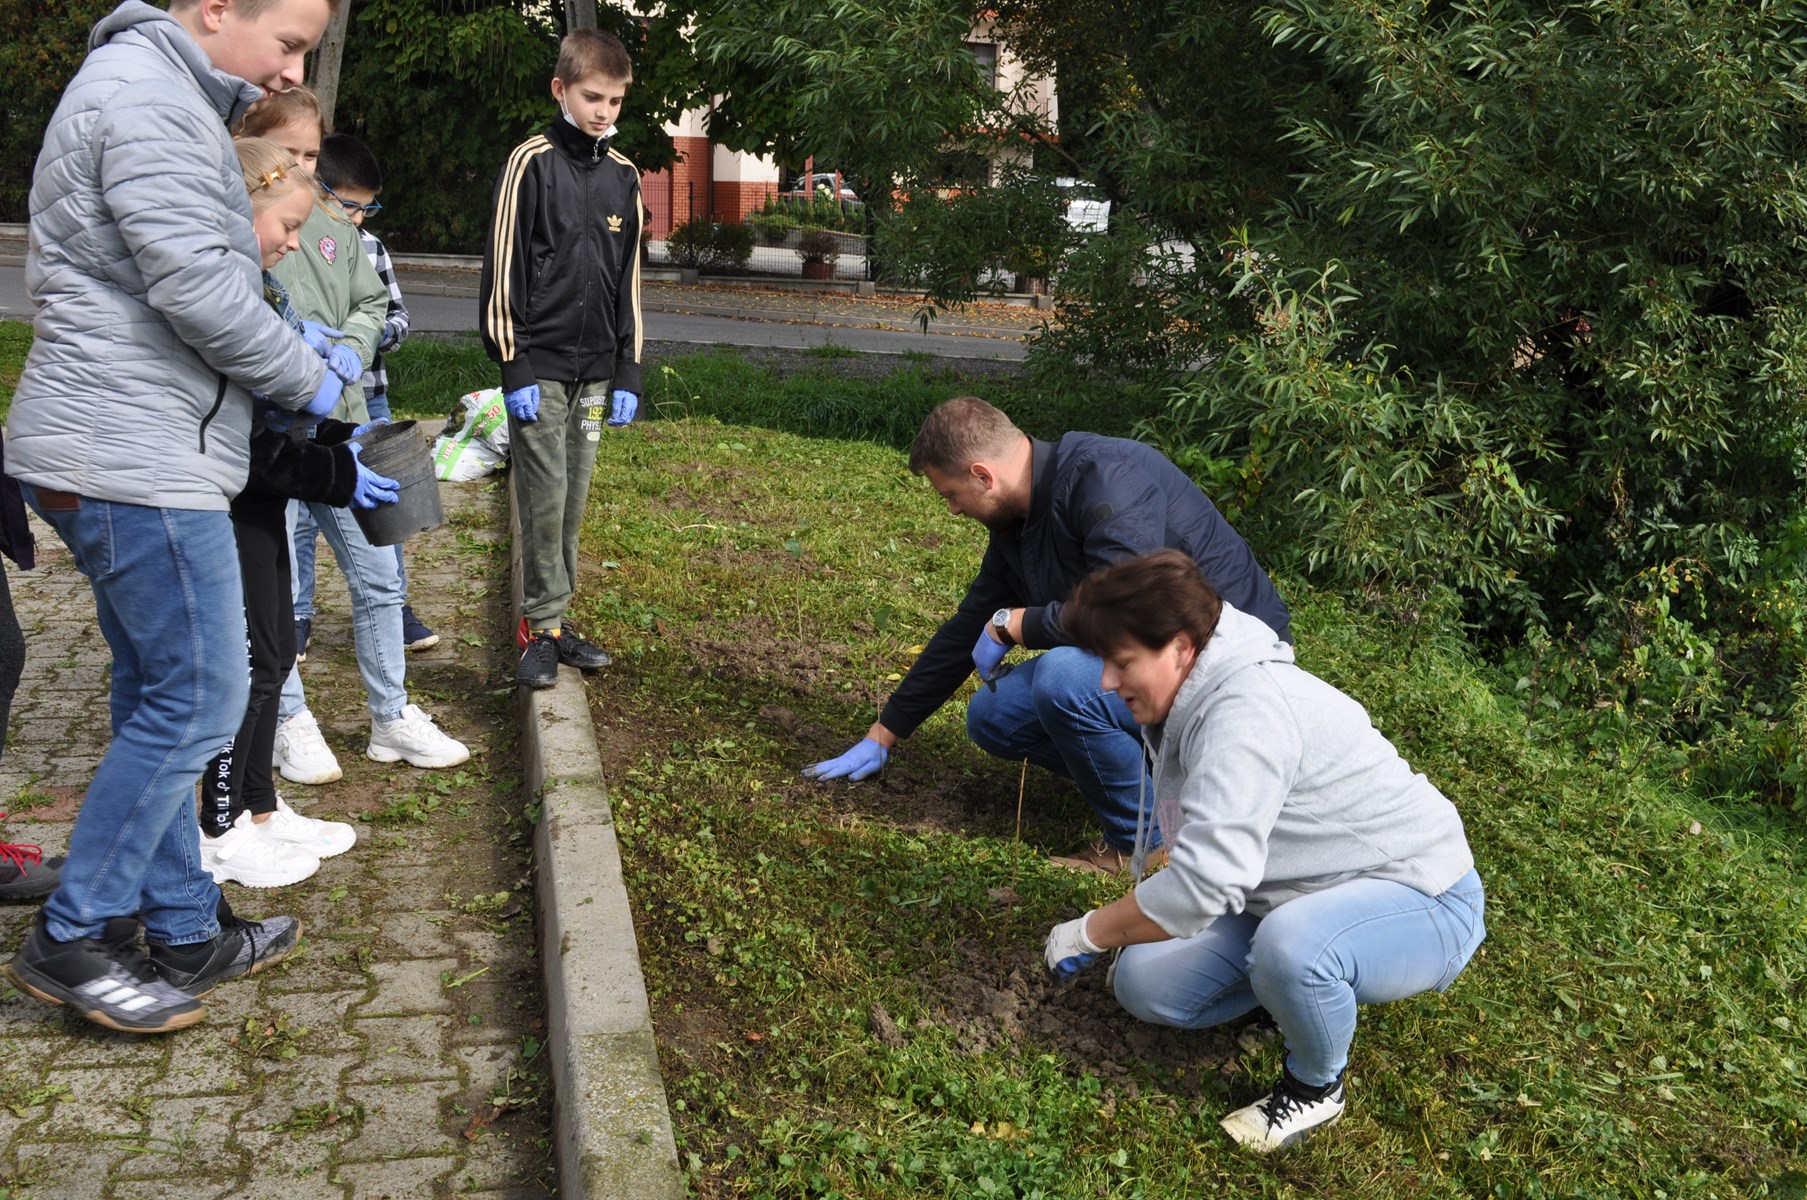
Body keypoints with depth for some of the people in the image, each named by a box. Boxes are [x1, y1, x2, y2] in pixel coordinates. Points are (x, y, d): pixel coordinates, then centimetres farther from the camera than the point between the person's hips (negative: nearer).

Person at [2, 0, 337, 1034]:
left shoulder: (167, 96, 21)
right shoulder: (147, 94, -13)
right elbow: (195, 287, -21)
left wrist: (289, 352, 11)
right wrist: (309, 380, -7)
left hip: (123, 454, 11)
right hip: (138, 463, -11)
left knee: (157, 699, 13)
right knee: (198, 700, -4)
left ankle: (187, 933, 23)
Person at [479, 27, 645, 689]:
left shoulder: (624, 175, 12)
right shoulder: (533, 162, -4)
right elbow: (503, 268, -7)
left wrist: (628, 373, 11)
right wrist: (513, 366, -12)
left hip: (595, 372, 5)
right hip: (539, 367, -5)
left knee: (573, 503, 8)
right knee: (544, 502, -6)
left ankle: (553, 622, 17)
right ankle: (541, 628, 4)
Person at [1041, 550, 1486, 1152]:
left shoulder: (1247, 712, -30)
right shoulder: (1196, 703, 3)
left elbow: (1199, 888, -35)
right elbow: (1204, 864, 14)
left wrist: (1090, 932, -21)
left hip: (1419, 900, -9)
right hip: (1297, 898, 9)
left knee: (1289, 944, -40)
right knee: (1144, 984, -4)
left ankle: (1317, 1087, -8)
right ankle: (1310, 989, 16)